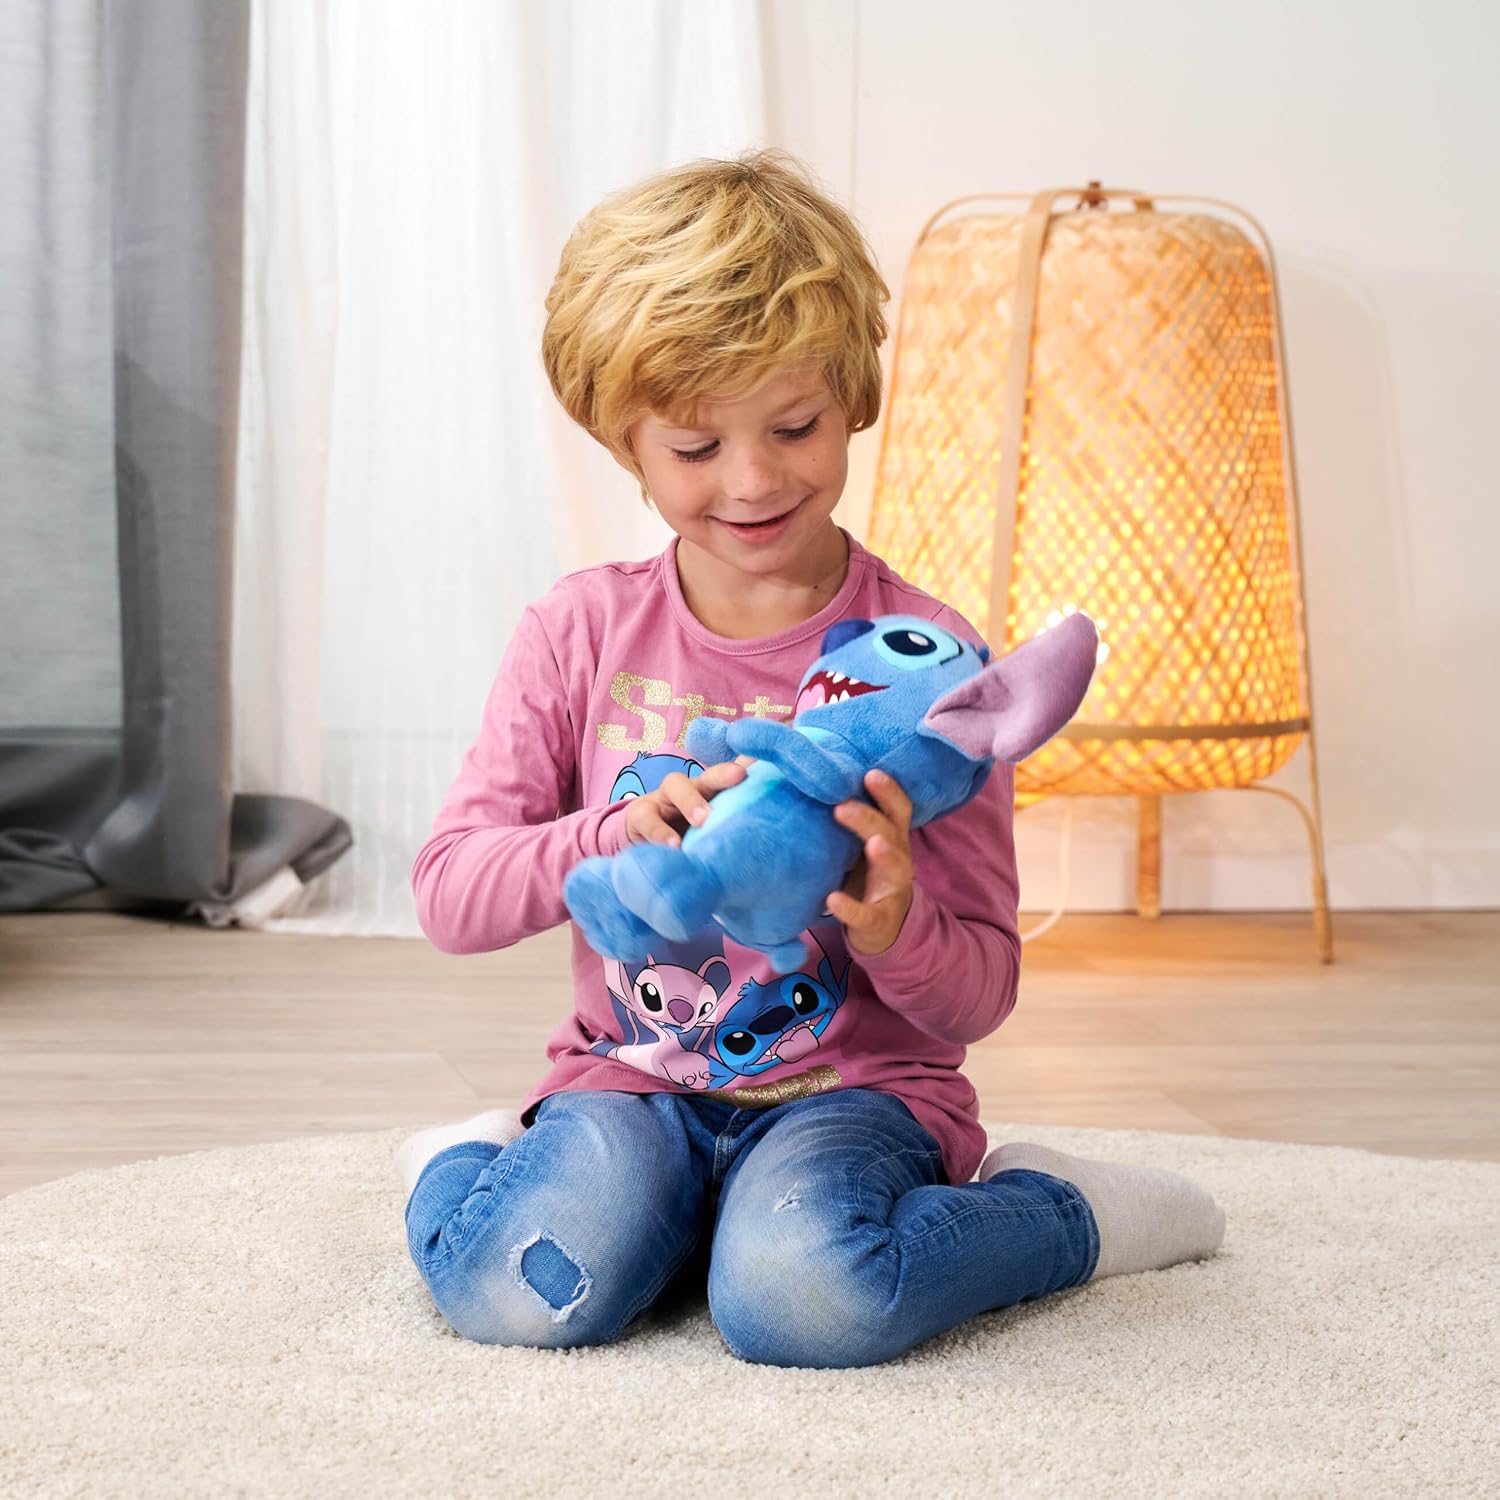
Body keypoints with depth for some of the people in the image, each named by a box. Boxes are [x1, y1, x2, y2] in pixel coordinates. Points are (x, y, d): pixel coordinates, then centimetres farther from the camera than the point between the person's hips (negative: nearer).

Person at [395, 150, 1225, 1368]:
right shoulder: (582, 634, 0)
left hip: (856, 1085, -1)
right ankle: (468, 1167, 6)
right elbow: (450, 896, -6)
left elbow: (982, 992, -5)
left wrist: (895, 927, -28)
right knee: (529, 1294, -30)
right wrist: (619, 837, -24)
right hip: (629, 1083, 1)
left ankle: (1059, 1214, -3)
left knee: (800, 1298, -34)